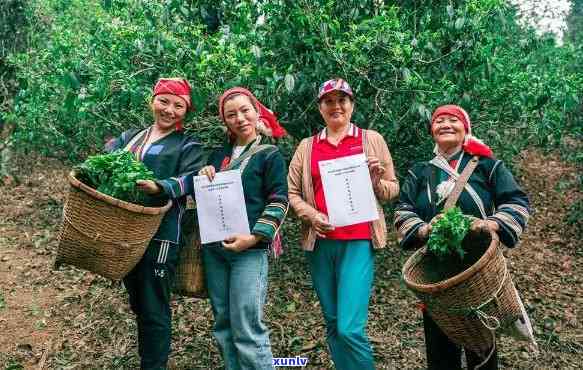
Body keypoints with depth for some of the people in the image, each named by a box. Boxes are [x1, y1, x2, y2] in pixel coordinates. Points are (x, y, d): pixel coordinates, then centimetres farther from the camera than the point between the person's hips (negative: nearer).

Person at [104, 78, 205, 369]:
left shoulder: (188, 147, 1)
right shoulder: (130, 137, 18)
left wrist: (159, 187, -33)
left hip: (159, 235, -6)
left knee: (154, 310, 1)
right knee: (138, 304, 21)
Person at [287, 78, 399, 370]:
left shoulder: (372, 140, 7)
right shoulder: (307, 146, 12)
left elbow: (392, 191, 10)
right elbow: (291, 191, 9)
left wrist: (376, 181, -11)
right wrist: (312, 215, -8)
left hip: (358, 241, -3)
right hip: (320, 242, 3)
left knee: (350, 328, -11)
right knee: (332, 324, 12)